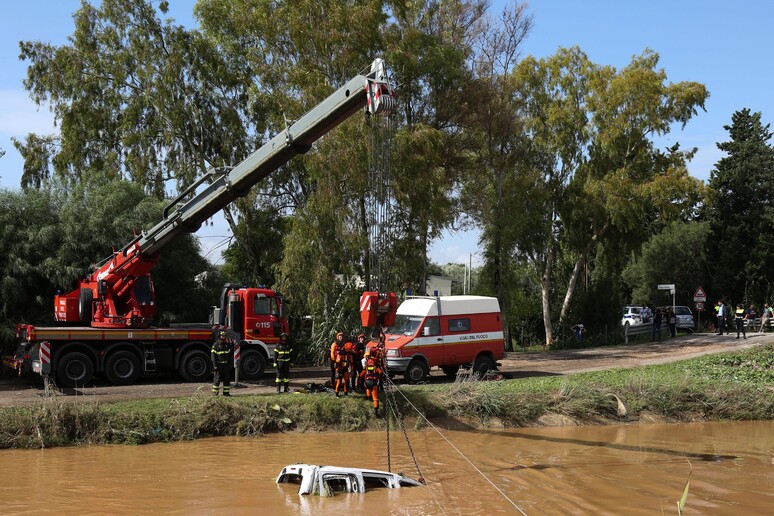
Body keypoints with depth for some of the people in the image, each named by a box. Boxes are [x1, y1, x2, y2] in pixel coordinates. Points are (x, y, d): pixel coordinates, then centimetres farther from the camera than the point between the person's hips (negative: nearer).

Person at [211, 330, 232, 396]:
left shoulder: (227, 344, 13)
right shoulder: (216, 344, -4)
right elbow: (213, 355, -8)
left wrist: (230, 364, 12)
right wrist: (215, 365, -15)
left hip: (226, 364, 5)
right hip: (219, 364, -5)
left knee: (227, 378, 5)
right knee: (217, 379, -5)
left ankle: (226, 392, 11)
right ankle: (215, 392, 0)